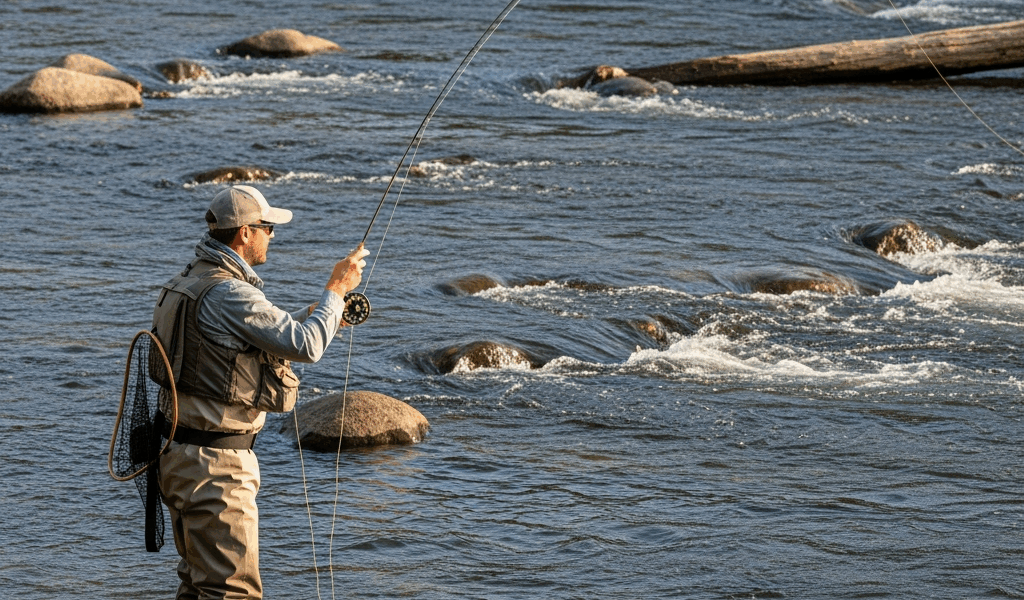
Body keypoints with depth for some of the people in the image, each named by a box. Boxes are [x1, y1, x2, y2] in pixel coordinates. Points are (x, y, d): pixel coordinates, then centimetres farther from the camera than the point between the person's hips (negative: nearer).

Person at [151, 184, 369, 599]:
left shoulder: (189, 282, 12)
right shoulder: (230, 294, -20)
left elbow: (270, 340, 23)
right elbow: (305, 347, -21)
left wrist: (318, 314, 16)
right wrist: (336, 289, -8)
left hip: (180, 454, 10)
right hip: (215, 464, -10)